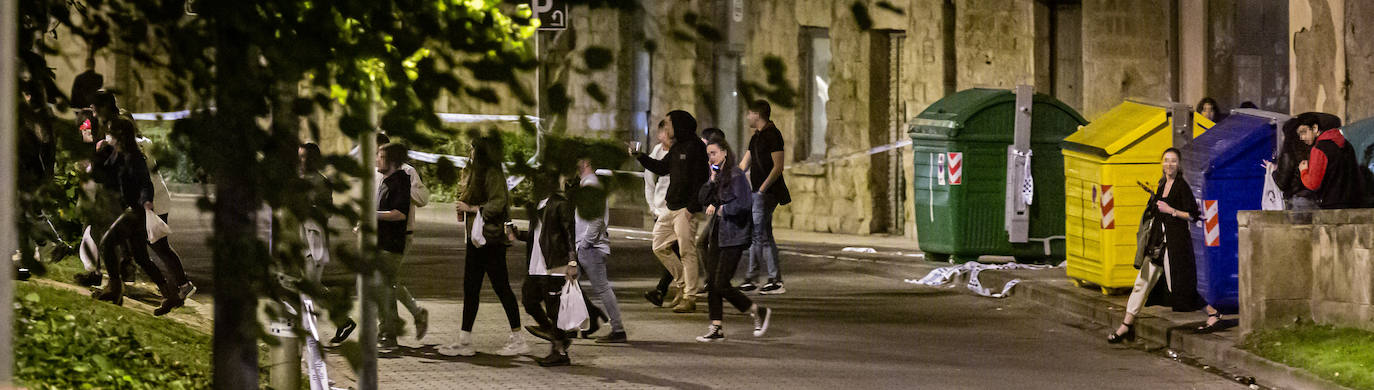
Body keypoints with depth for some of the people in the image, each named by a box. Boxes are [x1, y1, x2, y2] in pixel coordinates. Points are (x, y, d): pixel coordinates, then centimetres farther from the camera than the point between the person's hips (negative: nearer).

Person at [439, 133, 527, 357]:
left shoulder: (492, 173, -13)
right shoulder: (475, 172, 17)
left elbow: (497, 203, -21)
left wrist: (471, 208, -15)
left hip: (491, 239, -10)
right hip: (476, 238, 10)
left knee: (501, 287, -5)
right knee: (470, 289, 7)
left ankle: (518, 340, 1)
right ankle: (464, 341, 8)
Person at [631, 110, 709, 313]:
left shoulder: (695, 147, -12)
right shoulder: (677, 148, 15)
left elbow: (700, 180, -17)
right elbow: (661, 167, 24)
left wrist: (692, 208, -21)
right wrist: (639, 156, 12)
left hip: (686, 210, -10)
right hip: (671, 209, 10)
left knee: (687, 251, -7)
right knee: (660, 247, 11)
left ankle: (690, 298, -4)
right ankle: (683, 284, 22)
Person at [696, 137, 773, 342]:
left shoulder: (735, 174, -12)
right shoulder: (718, 174, 14)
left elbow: (743, 203, -22)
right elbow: (703, 199, 10)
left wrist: (720, 209, -10)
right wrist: (712, 180, -4)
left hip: (733, 236, -9)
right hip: (718, 236, 9)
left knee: (721, 284, -10)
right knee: (713, 283, 4)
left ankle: (758, 312, 5)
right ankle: (716, 328, 9)